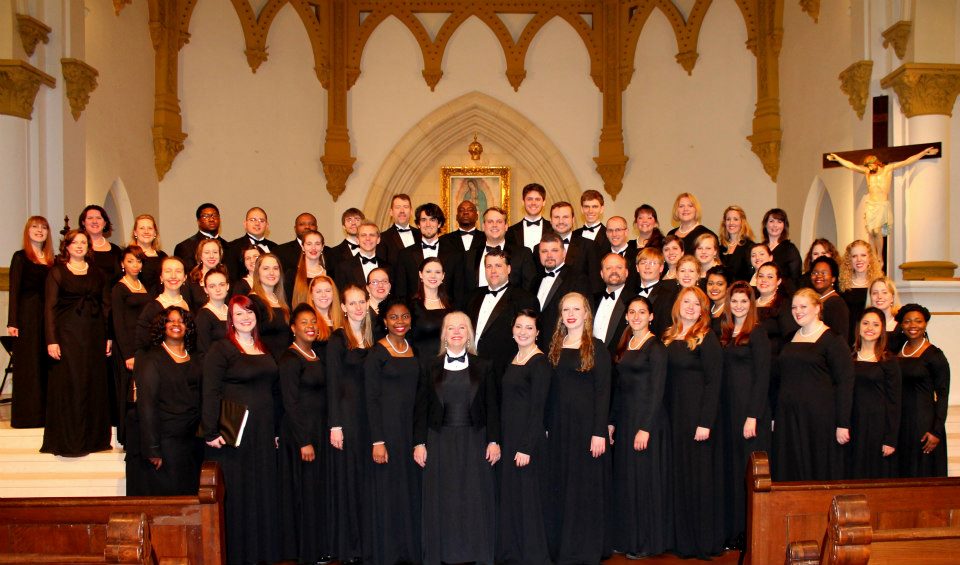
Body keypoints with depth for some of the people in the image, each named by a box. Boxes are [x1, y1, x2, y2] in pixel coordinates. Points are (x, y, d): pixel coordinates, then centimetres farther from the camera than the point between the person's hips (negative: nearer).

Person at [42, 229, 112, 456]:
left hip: (94, 335, 3)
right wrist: (51, 340, -11)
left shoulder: (97, 274, 13)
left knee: (94, 385, 5)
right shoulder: (57, 272, 3)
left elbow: (107, 306, 11)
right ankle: (68, 440, 4)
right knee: (68, 385, -3)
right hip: (67, 334, -3)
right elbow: (50, 307, -3)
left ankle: (93, 437, 14)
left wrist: (109, 337, 2)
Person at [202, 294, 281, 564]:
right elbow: (210, 393, -12)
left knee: (264, 492, 10)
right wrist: (211, 432, -19)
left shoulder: (265, 351, 14)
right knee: (237, 494, 0)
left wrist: (276, 430, 15)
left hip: (263, 433, 6)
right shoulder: (220, 350, -5)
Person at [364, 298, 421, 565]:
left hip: (412, 427, 6)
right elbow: (371, 398, -10)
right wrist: (377, 441, -15)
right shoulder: (377, 353, -8)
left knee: (411, 489, 10)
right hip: (387, 427, -6)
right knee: (388, 490, 1)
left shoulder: (413, 350, 9)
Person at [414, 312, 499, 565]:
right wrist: (419, 442, -2)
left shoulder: (483, 366, 4)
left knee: (476, 500, 3)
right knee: (441, 500, 4)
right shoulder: (430, 364, 4)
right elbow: (421, 405, 3)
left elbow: (492, 406, 4)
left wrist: (494, 441, -3)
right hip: (440, 441, 0)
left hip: (474, 440, 0)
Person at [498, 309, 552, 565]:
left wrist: (526, 447, -19)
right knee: (509, 496, 14)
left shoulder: (540, 363, -12)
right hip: (508, 437, 8)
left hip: (528, 438, -8)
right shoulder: (513, 361, 11)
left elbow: (537, 408, -16)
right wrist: (499, 440, 11)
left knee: (527, 497, 0)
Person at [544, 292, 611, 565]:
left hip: (586, 423, -5)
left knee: (584, 485, 2)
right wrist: (546, 427, 5)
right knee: (559, 487, 9)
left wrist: (600, 432, -15)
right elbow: (550, 391, 10)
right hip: (558, 425, 5)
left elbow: (603, 391, -9)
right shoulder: (555, 347, 10)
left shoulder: (596, 348, -5)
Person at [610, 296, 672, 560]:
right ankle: (628, 537, 23)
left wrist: (645, 428, -19)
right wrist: (612, 422, 12)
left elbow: (657, 391, -15)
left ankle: (648, 542, 12)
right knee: (625, 478, 12)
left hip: (647, 418, -8)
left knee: (645, 477, 0)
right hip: (625, 417, 8)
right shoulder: (625, 344, 12)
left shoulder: (655, 346, -10)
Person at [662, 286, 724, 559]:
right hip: (674, 414, 6)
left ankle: (704, 541, 13)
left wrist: (706, 422, -19)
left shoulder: (707, 338, -8)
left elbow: (713, 381, -13)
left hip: (697, 413, -6)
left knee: (699, 474, 1)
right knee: (679, 474, 11)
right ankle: (682, 538, 22)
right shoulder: (669, 337, 10)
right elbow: (667, 379, 11)